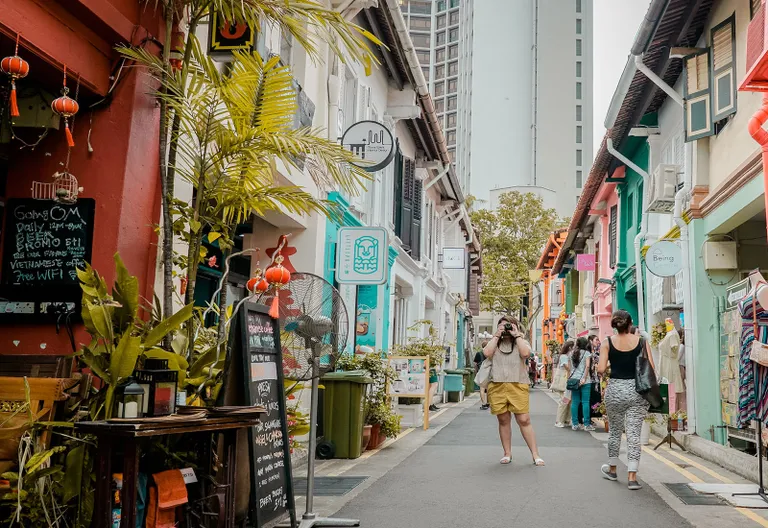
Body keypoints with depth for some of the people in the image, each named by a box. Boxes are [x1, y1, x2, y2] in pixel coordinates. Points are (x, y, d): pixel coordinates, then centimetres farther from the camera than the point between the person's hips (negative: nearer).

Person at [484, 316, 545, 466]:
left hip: (518, 386, -2)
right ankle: (507, 453, 19)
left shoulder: (521, 342, 12)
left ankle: (535, 454, -1)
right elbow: (487, 353, -5)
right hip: (497, 386, 2)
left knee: (524, 420, -6)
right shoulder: (494, 342, 16)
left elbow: (525, 353, -11)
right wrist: (496, 335, 1)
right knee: (503, 420, 7)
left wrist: (516, 335, -3)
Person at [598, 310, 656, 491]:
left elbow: (601, 369, -9)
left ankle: (612, 469, 33)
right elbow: (651, 369, -6)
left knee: (614, 430, 18)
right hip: (637, 390, 0)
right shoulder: (642, 342, -2)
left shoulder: (608, 343, -3)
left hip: (615, 389, 0)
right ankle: (632, 477, -1)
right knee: (634, 433, 2)